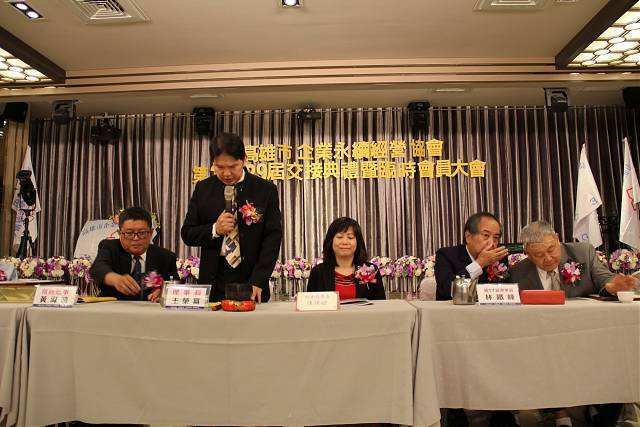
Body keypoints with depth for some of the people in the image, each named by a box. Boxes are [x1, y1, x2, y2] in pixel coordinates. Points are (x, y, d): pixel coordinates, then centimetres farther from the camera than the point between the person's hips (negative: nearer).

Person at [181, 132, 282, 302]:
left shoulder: (266, 190, -3)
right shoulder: (202, 189, 4)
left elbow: (273, 237, -6)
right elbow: (187, 234, 7)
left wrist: (258, 281, -15)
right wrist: (214, 230, -13)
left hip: (252, 283, -1)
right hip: (213, 283, 2)